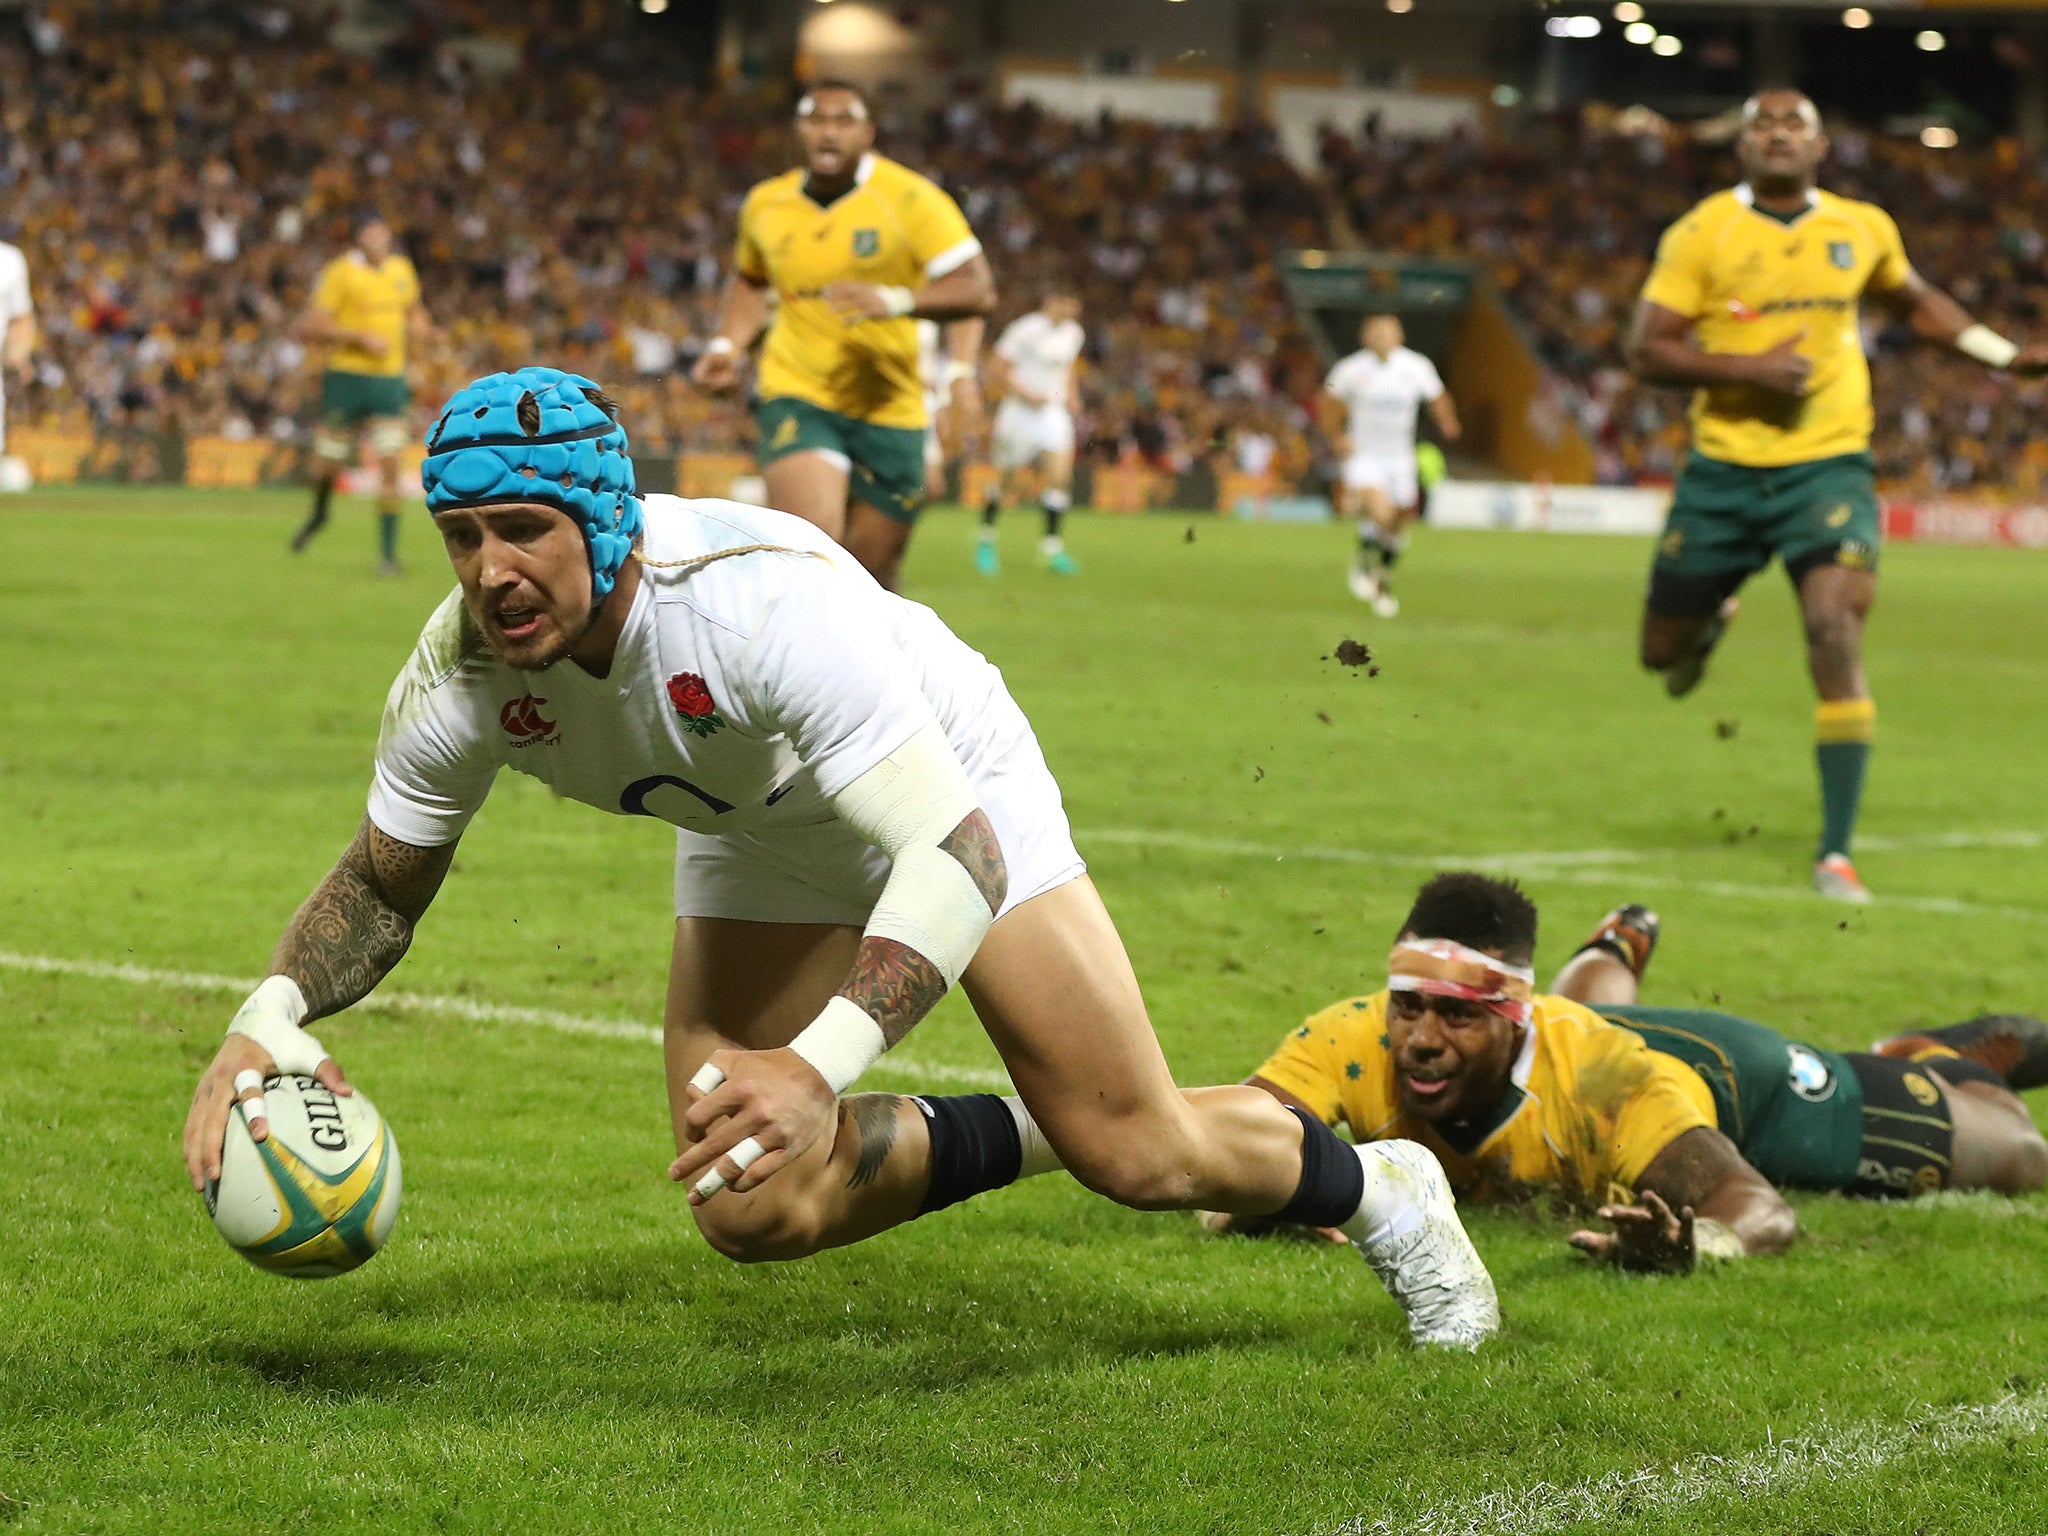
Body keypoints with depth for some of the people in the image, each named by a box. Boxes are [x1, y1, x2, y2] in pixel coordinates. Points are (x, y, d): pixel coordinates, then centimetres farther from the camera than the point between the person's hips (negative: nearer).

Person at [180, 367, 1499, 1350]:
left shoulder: (762, 595, -44)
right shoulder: (461, 679, -27)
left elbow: (959, 855, -47)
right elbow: (384, 883, -8)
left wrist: (821, 1067, -61)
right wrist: (272, 1014, -29)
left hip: (952, 782, -5)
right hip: (760, 840, 5)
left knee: (1143, 1158, -7)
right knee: (754, 1210, -7)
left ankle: (1377, 1190, 27)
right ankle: (1022, 1139, 22)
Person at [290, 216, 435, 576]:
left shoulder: (402, 270, 9)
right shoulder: (339, 272, -8)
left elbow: (413, 310, 28)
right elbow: (310, 327, -14)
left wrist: (417, 324, 4)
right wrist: (361, 337, -21)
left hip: (389, 380, 3)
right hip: (347, 376, -3)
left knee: (389, 465, -9)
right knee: (328, 465, 6)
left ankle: (388, 553, -4)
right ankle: (319, 513, 40)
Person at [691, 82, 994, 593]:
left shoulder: (909, 198, -7)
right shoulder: (765, 205, 5)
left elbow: (977, 290, -14)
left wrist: (894, 300, -30)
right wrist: (727, 344, 9)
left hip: (889, 405, -1)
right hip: (797, 397, 1)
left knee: (872, 577, 6)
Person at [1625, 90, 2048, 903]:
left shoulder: (1864, 230, 5)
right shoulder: (1701, 234, -5)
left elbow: (1915, 301, 25)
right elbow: (1646, 348, -9)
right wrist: (1749, 368, -22)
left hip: (1827, 465, 0)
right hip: (1724, 470, 0)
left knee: (1835, 634, -19)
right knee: (1662, 650, 9)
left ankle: (1836, 855, -13)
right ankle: (1712, 621, 51)